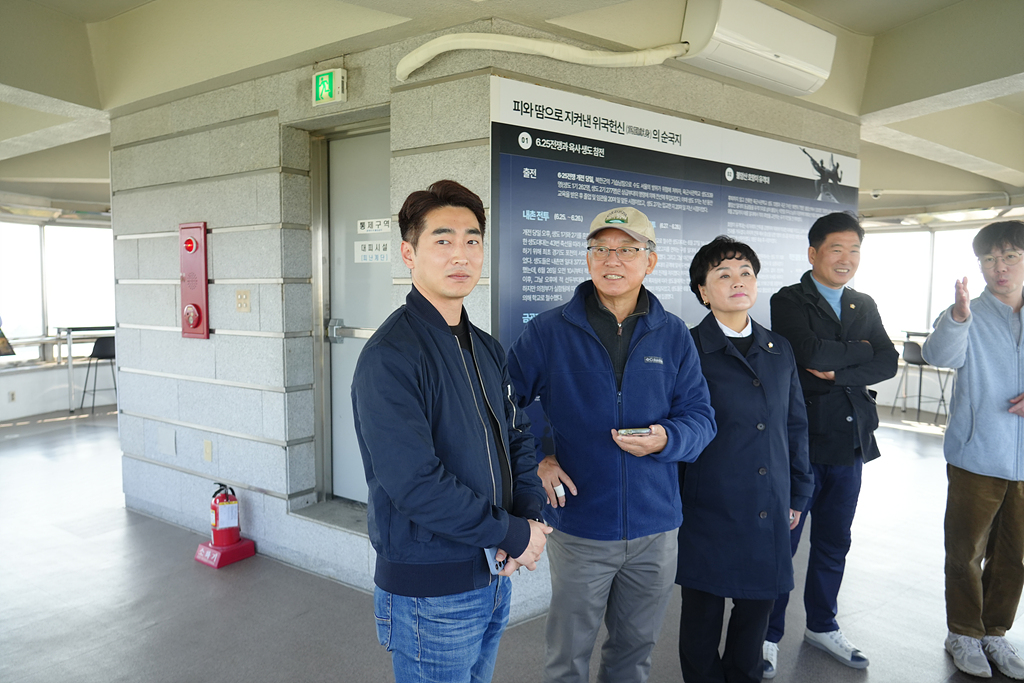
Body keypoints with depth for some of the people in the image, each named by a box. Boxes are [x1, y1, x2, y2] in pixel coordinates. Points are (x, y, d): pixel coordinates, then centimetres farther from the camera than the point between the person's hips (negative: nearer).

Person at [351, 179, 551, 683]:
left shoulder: (486, 348, 7)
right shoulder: (390, 357, -20)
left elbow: (516, 437, 10)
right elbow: (415, 483, -26)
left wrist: (532, 514, -8)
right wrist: (513, 534, -18)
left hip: (494, 575, 8)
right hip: (429, 591, -7)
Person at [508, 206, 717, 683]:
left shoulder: (673, 335, 2)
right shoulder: (548, 332, -6)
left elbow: (701, 417, 2)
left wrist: (665, 440, -18)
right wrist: (535, 459, -9)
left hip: (655, 527, 3)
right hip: (579, 527, -2)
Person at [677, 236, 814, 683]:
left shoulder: (780, 350, 8)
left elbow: (795, 425, 14)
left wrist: (798, 494, 14)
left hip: (770, 513, 5)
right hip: (708, 512, -4)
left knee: (757, 608, 17)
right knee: (702, 616, 10)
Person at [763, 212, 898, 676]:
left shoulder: (865, 306, 12)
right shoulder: (789, 301, -7)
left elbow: (889, 361, 0)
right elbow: (810, 351, -23)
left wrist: (840, 372, -14)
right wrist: (857, 350, -7)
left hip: (850, 442, 6)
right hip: (800, 441, -6)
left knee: (834, 543, 17)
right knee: (781, 542, 4)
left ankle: (822, 626, 36)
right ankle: (768, 635, 20)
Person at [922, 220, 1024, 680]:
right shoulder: (968, 317, -5)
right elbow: (939, 355, -25)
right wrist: (959, 316, -44)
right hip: (977, 456, -3)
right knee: (966, 551, 8)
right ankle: (964, 634, 25)